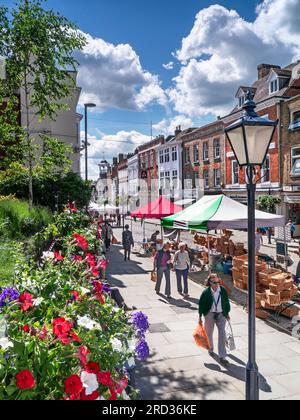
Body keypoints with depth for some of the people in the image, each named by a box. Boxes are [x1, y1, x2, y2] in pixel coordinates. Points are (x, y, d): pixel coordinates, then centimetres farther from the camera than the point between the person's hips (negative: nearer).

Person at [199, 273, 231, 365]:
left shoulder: (223, 291, -6)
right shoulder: (206, 292, -13)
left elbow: (227, 302, 8)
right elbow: (201, 304, -6)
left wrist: (227, 313, 13)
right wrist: (200, 317, -2)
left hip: (221, 314, 1)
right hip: (210, 314, -1)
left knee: (222, 334, -4)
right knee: (209, 333, 15)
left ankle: (222, 356, 3)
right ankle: (210, 349, 43)